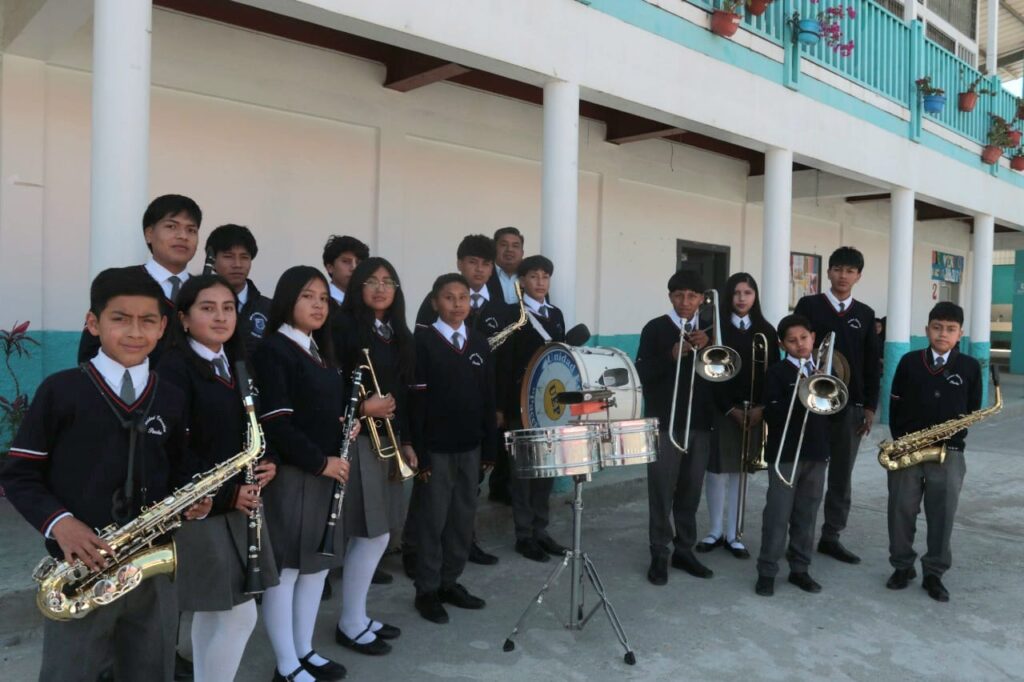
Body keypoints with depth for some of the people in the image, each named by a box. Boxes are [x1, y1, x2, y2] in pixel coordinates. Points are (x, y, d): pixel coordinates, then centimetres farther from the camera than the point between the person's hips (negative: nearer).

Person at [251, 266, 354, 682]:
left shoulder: (321, 349, 13)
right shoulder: (273, 350, -12)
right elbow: (276, 423, -19)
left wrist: (347, 424, 2)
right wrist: (320, 462, -16)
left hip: (327, 472, 9)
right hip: (291, 473, -8)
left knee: (319, 563, 15)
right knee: (286, 569, 3)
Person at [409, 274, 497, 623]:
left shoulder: (479, 341, 8)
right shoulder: (423, 340, -6)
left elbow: (488, 398, 9)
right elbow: (416, 400, -10)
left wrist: (489, 447, 6)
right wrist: (418, 452, -14)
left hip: (471, 446, 5)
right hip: (436, 447, -5)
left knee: (463, 519, 12)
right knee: (432, 520, 5)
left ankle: (450, 582, 27)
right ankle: (427, 590, 18)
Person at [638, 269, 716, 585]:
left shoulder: (708, 331, 9)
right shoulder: (654, 329, -2)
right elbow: (642, 373, -7)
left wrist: (707, 347, -14)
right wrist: (671, 356, -22)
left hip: (699, 422, 4)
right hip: (663, 422, -4)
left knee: (690, 491, 10)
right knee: (662, 491, -1)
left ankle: (684, 550, 21)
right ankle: (659, 555, 8)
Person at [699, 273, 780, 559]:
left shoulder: (766, 331, 7)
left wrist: (762, 407, -8)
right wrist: (730, 408, -12)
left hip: (755, 410, 2)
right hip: (721, 409, -2)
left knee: (739, 470, 6)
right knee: (717, 469, 1)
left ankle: (732, 534, 15)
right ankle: (716, 530, 15)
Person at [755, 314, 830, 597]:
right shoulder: (777, 373, -6)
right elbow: (772, 414, -15)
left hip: (816, 453, 5)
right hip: (785, 454, -5)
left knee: (806, 515, 11)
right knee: (778, 515, -2)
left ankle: (799, 568, 22)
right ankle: (767, 571, 7)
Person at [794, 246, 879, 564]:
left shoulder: (865, 314, 9)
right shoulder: (808, 305, 0)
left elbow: (871, 364, 9)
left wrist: (870, 405, 4)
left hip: (851, 405, 3)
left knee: (842, 475, 9)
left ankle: (831, 536, 20)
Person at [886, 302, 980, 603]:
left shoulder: (970, 367, 4)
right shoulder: (909, 362, 3)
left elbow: (973, 411, 4)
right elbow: (895, 404, 4)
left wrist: (953, 437, -9)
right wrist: (901, 437, -6)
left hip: (949, 453, 0)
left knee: (941, 515, 5)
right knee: (901, 510, 6)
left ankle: (934, 573, 18)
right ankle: (902, 566, 22)